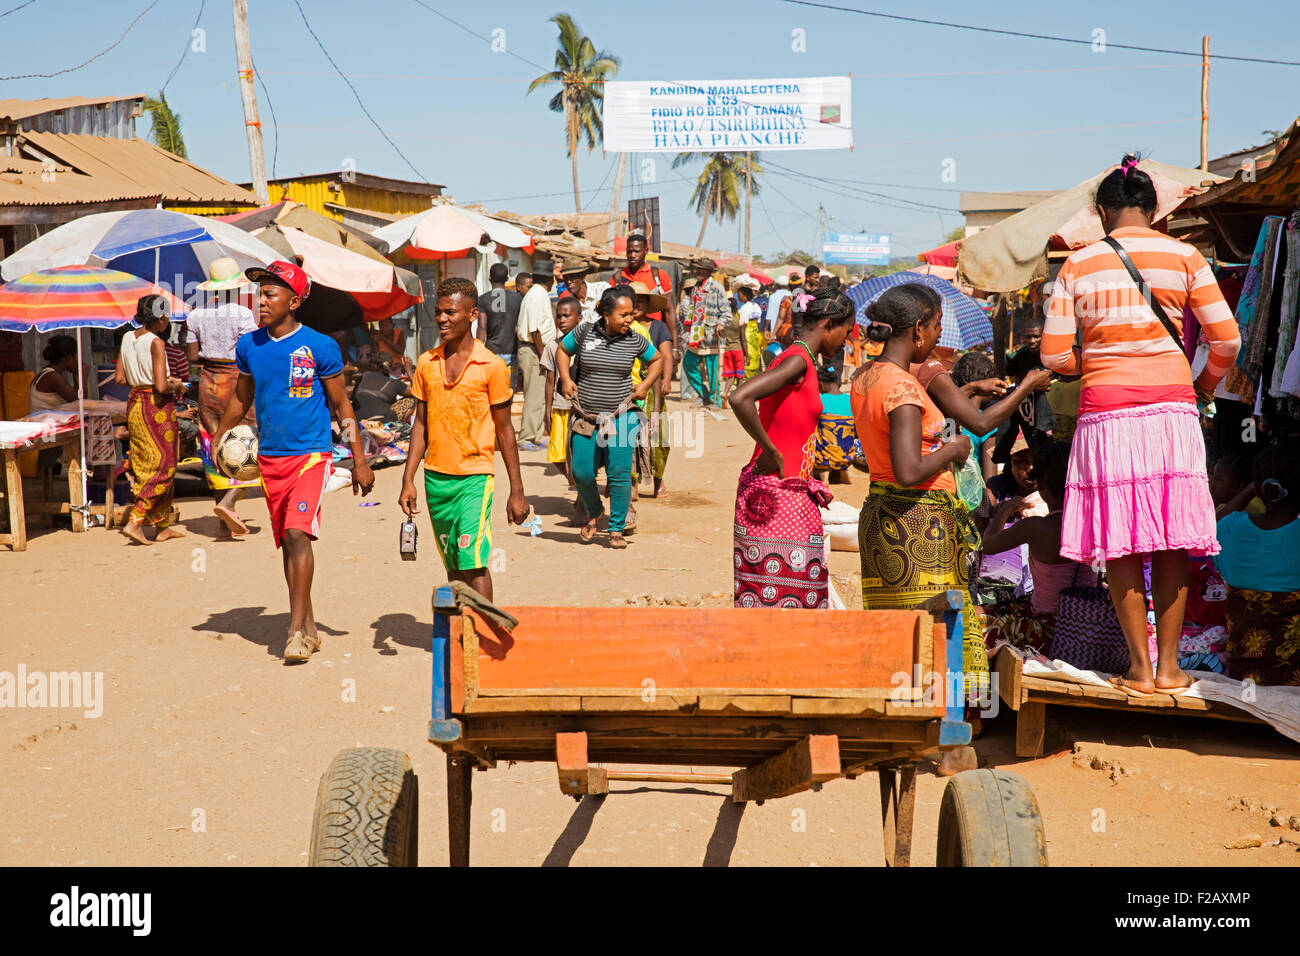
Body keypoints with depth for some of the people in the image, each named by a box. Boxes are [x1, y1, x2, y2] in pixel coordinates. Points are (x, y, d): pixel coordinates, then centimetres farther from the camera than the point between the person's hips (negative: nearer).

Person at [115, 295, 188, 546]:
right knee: (163, 467, 0)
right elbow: (161, 386, -22)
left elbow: (120, 378, 10)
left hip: (134, 403, 8)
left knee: (145, 465, 13)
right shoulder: (155, 343, -17)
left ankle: (163, 525, 21)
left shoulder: (128, 338, 6)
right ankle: (135, 521, -9)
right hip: (157, 407, -8)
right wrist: (177, 386, -3)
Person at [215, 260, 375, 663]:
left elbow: (341, 406, -2)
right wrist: (218, 440, 20)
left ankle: (296, 630, -15)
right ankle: (308, 628, 20)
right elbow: (241, 399, 21)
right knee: (286, 541, 9)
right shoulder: (248, 346, 5)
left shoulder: (320, 347, -8)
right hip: (269, 458, 5)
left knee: (298, 533, -18)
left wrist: (359, 461, -2)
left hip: (311, 453, -5)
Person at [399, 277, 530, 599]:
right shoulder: (426, 363, 6)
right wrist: (408, 480, 6)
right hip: (436, 477, 4)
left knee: (473, 561, -13)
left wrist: (517, 491, -2)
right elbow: (420, 424, 12)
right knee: (453, 565, 12)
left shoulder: (491, 366, -6)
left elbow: (504, 430, -2)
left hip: (474, 476, -4)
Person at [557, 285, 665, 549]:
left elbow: (658, 359, 17)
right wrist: (566, 380, 5)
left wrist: (645, 385, 6)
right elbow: (562, 350, 16)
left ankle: (617, 529, 10)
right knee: (582, 472, 0)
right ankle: (595, 512, 31)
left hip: (621, 417, -1)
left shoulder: (635, 341, -1)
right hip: (586, 416, 1)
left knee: (619, 473, -5)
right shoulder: (584, 333, -2)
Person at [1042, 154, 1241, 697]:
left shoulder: (1077, 266, 2)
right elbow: (1227, 340, 1)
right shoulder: (1184, 258, 3)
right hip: (1172, 412, 1)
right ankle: (1169, 665, 13)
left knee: (1120, 545, 6)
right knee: (1172, 541, 9)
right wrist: (1206, 384, 21)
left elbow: (1054, 356, 0)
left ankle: (1139, 667, 10)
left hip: (1106, 417, -1)